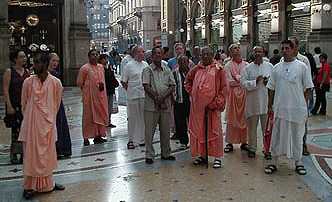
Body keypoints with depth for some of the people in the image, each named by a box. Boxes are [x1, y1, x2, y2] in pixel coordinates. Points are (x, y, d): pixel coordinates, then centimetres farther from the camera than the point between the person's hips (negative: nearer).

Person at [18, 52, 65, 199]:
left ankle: (47, 183, 25)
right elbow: (24, 104, 6)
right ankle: (29, 186, 15)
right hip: (31, 124, 0)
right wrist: (30, 119, 12)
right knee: (31, 154, 4)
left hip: (48, 124, 1)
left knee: (47, 155, 11)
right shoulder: (28, 82, -5)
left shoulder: (55, 82, -5)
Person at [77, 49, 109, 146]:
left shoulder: (101, 67, 9)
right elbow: (79, 83, -5)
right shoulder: (84, 68, -9)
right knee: (89, 116, -1)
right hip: (89, 96, -6)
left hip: (100, 95, 6)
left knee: (101, 115, 8)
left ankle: (98, 135, 19)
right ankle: (86, 138, 6)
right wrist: (87, 90, 0)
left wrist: (102, 84, 6)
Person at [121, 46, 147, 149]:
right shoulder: (129, 65, -5)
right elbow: (123, 81, -1)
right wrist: (129, 90, -1)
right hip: (133, 96, -5)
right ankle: (131, 140, 10)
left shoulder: (145, 64, 9)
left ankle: (141, 139, 22)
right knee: (132, 118, 1)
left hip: (144, 95, 5)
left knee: (143, 118, 11)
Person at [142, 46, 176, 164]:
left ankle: (166, 154, 24)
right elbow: (146, 87, -8)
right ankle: (149, 155, 9)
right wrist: (156, 98, -15)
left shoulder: (167, 70, 12)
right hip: (151, 105, -3)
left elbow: (172, 86, 5)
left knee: (165, 131, 11)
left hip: (165, 104, 4)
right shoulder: (147, 70, 2)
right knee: (150, 131, 0)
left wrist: (163, 97, -10)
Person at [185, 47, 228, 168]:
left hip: (212, 106, -4)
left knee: (214, 130, -1)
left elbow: (223, 88, -4)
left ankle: (217, 157, 6)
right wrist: (191, 92, 12)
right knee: (198, 130, 9)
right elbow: (187, 81, 26)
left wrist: (217, 102, -10)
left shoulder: (218, 69, -2)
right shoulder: (196, 69, 10)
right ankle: (202, 155, 22)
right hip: (197, 105, 4)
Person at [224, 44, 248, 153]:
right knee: (232, 118, 0)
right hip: (233, 94, -2)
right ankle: (230, 143, 6)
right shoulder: (228, 66, 1)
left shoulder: (246, 65, 8)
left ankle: (244, 142, 14)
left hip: (244, 94, 2)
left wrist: (237, 78, -8)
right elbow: (230, 82, -7)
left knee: (244, 118, 5)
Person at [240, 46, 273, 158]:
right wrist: (255, 82, -18)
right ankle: (252, 149, 20)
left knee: (267, 127, 5)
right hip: (252, 101, 0)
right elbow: (243, 82, -6)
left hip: (266, 100, 1)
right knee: (252, 126, 8)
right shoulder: (248, 68, 3)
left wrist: (269, 82, -10)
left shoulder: (270, 66, 7)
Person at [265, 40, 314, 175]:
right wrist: (270, 105, 8)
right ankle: (274, 162, 16)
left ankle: (298, 162, 23)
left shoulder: (302, 67, -1)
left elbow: (307, 87, 1)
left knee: (297, 136, 10)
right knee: (277, 135, 7)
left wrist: (302, 103, -3)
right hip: (280, 108, 2)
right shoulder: (277, 68, 6)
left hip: (297, 108, -2)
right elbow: (271, 88, 10)